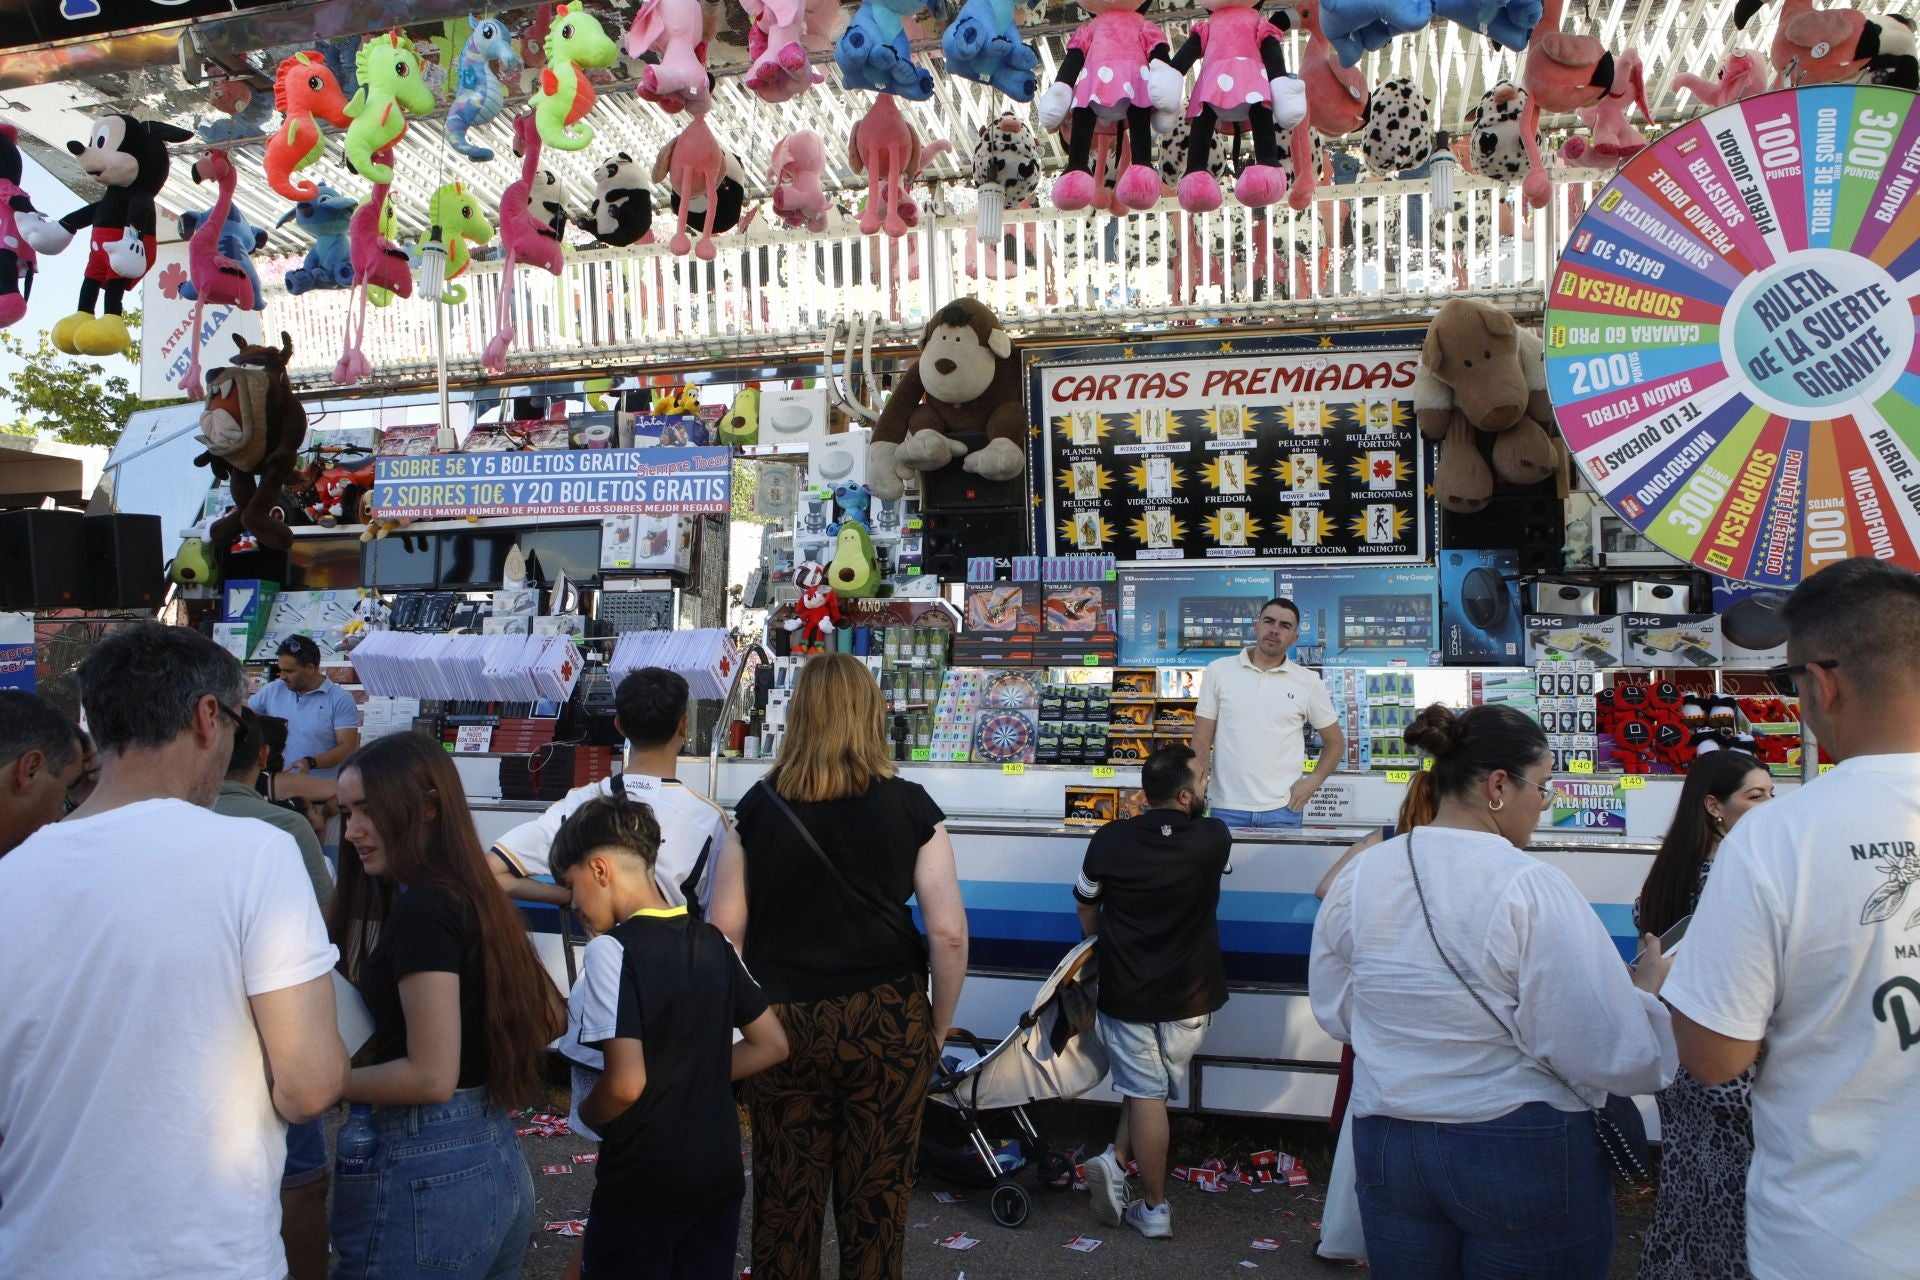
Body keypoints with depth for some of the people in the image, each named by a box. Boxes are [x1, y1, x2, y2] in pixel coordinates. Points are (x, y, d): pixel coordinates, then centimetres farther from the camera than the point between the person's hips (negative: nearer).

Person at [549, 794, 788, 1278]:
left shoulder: (612, 950, -17)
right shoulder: (713, 943, 2)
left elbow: (626, 1083, -23)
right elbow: (771, 1045, 8)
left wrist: (588, 1112, -3)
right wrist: (693, 1084, 9)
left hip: (641, 1190, -6)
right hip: (720, 1180, 6)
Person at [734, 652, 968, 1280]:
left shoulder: (758, 806, -1)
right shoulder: (908, 805, -5)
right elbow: (948, 932, -8)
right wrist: (938, 1027, 6)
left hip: (781, 1022, 1)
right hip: (885, 1021, -1)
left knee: (784, 1197, 14)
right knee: (876, 1198, 11)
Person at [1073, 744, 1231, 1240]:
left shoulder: (1109, 841, -8)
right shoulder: (1213, 839, -12)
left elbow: (1085, 906, 7)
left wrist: (1104, 947, 24)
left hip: (1126, 991, 1)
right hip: (1189, 995, 0)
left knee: (1145, 1092, 9)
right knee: (1155, 1085, 15)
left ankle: (1154, 1209, 9)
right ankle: (1118, 1161, 4)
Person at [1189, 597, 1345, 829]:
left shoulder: (1308, 682, 4)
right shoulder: (1218, 671, 4)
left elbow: (1335, 743, 13)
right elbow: (1201, 741, 4)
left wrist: (1311, 783, -2)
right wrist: (1199, 786, -11)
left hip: (1282, 810, 0)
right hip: (1226, 808, 0)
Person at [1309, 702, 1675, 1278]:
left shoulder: (1358, 879, -2)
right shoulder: (1531, 888, -19)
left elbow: (1336, 1013, 9)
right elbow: (1609, 1052, -19)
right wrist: (1648, 988, 0)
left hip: (1387, 1144, 5)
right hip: (1525, 1156, -5)